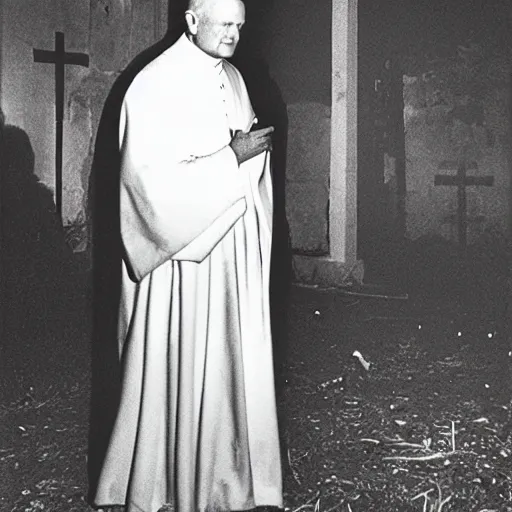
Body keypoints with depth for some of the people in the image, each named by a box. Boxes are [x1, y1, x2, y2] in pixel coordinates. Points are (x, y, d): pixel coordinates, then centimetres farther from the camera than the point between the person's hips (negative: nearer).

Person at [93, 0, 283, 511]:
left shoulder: (231, 77, 11)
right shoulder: (155, 85, -12)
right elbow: (151, 179, -19)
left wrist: (258, 144, 2)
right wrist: (232, 156, -19)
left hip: (234, 250, 7)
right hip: (182, 255, -7)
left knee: (234, 366, 10)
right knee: (181, 369, -1)